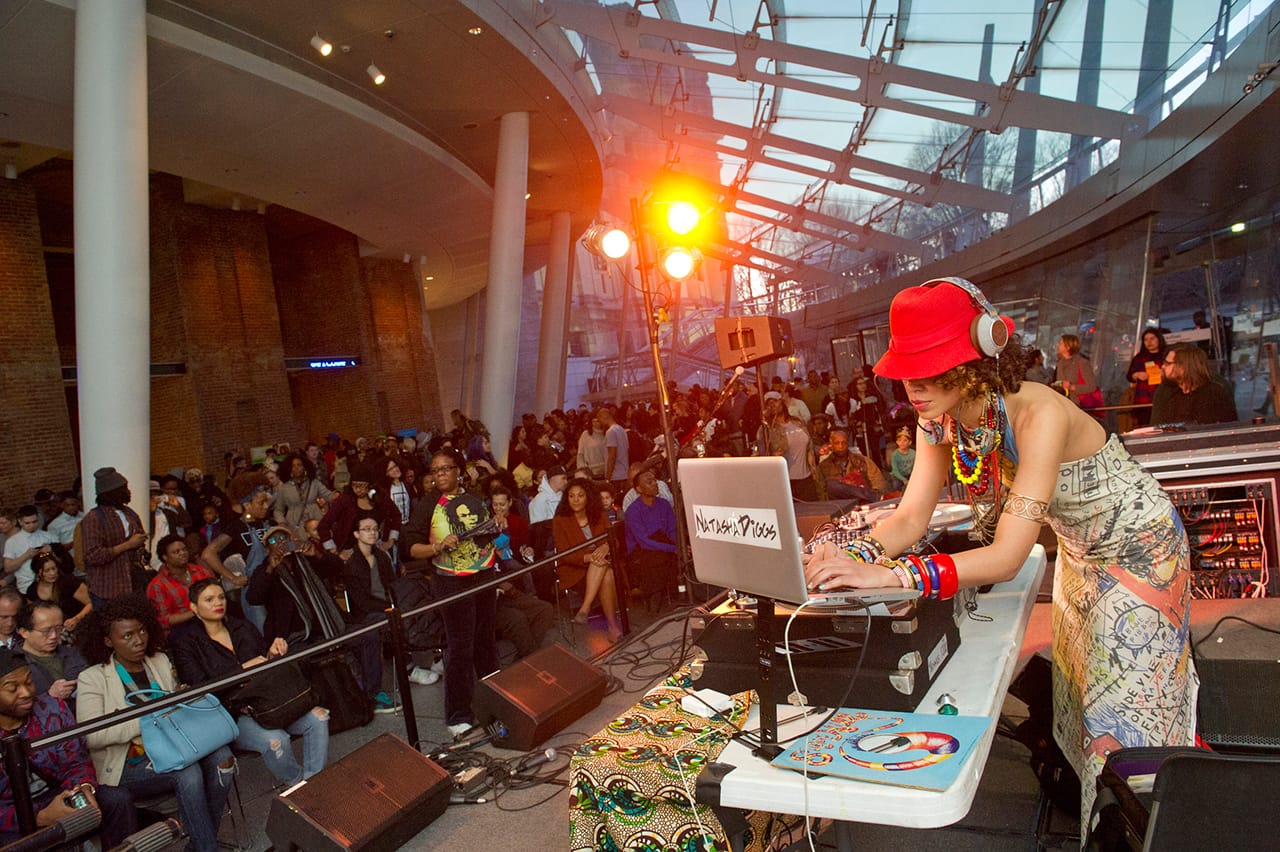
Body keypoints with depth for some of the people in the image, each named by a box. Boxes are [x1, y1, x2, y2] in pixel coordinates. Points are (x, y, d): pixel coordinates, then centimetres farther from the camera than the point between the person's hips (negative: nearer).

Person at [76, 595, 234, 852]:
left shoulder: (160, 661, 12)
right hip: (129, 766, -5)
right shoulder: (92, 679, -3)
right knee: (188, 772, -32)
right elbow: (90, 736, -15)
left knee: (221, 755, -24)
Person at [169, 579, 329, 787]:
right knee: (275, 740, -32)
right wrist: (243, 669, -16)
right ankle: (297, 785, -6)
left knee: (318, 716, -17)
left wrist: (274, 654, -2)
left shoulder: (242, 628, 15)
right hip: (229, 714, -5)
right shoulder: (185, 640, 0)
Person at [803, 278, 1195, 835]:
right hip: (1080, 554, 7)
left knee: (1127, 712, 1)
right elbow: (911, 516, -18)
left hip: (1139, 548, -7)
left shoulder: (1036, 414, -39)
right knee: (1079, 698, 19)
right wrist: (859, 555, -38)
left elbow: (1007, 556, -43)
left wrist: (889, 575, -52)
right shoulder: (940, 421, -17)